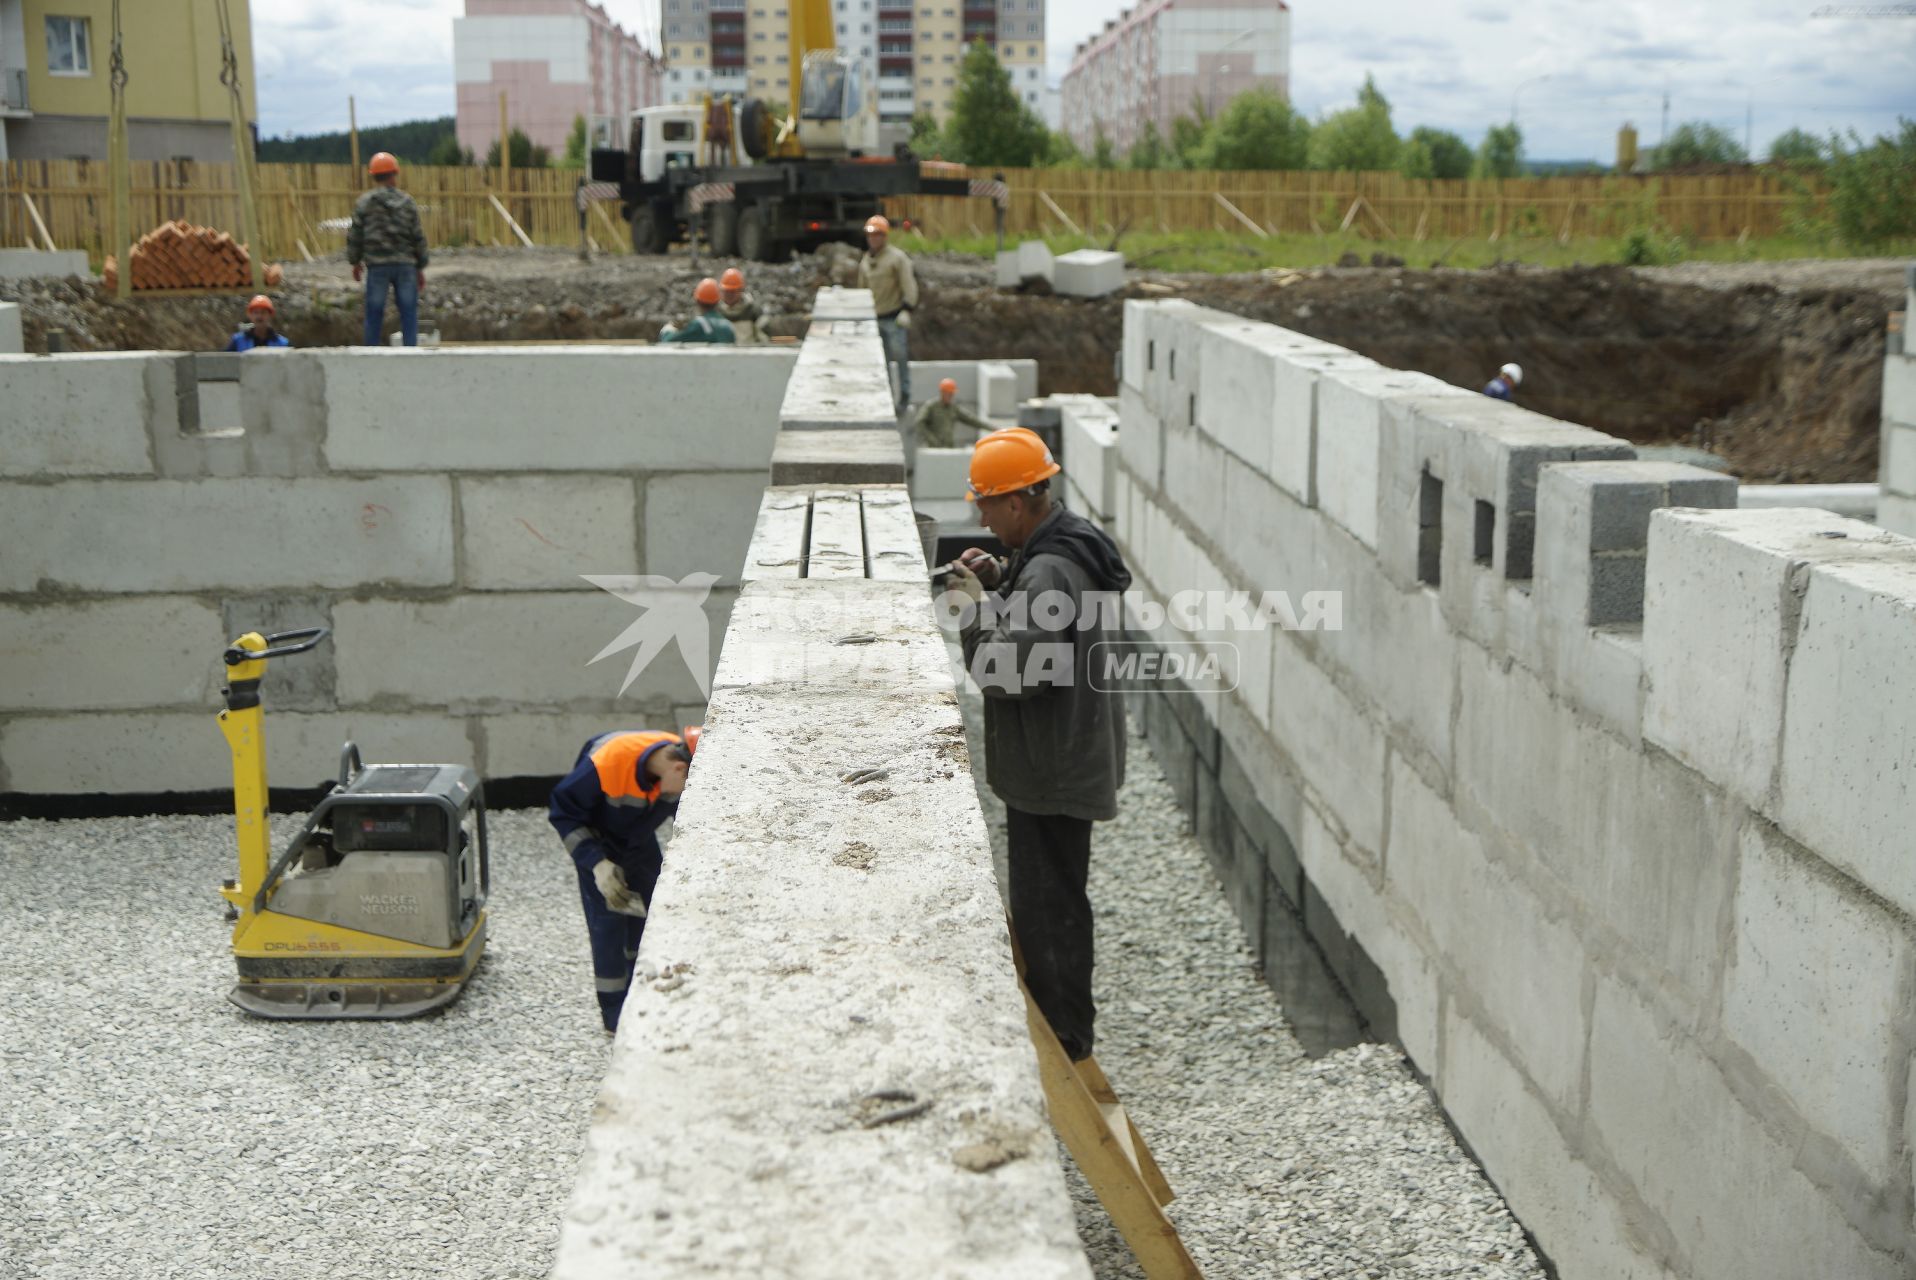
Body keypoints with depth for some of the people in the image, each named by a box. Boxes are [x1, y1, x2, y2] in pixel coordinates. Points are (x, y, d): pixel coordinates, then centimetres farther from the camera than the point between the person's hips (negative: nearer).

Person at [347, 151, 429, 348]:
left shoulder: (365, 203, -2)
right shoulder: (407, 202, 1)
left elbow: (355, 235, 1)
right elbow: (418, 237, 2)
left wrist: (355, 261, 16)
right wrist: (420, 268, 10)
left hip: (377, 266, 0)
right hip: (405, 265, 0)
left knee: (374, 313, 7)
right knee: (408, 313, 4)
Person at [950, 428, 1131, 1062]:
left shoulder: (1050, 570, -26)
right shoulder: (1071, 540, 6)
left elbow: (1013, 671, -29)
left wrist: (978, 605, -17)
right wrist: (1001, 580, 5)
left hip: (1053, 767, -11)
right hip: (1068, 754, 11)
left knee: (1049, 903, 1)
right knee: (1052, 896, 23)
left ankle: (1064, 1041, 14)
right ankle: (1063, 1022, 37)